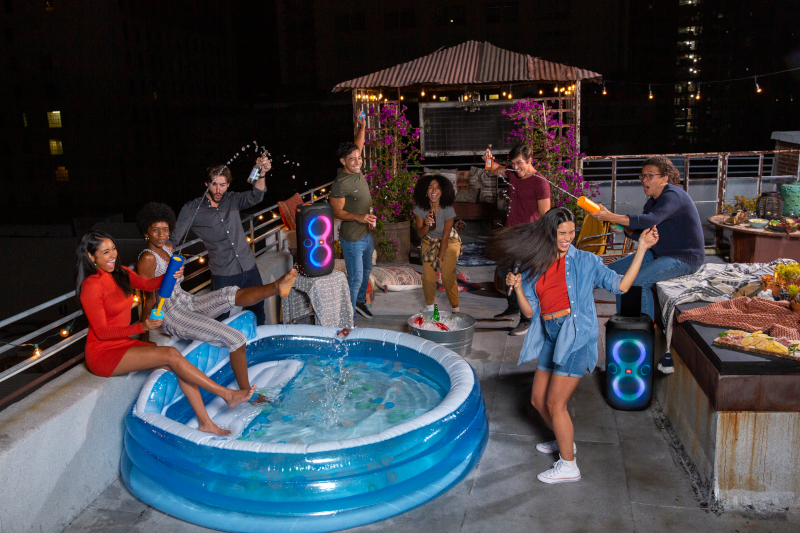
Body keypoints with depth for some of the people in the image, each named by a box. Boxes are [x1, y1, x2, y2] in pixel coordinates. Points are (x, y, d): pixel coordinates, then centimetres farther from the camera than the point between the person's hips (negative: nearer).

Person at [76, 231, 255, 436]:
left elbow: (147, 284, -3)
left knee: (177, 365, -12)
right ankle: (227, 395, -16)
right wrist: (141, 327, -31)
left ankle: (205, 423, -10)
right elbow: (102, 332, -19)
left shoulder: (120, 273, 9)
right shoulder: (91, 286, -16)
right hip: (103, 353, -8)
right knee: (171, 354, -21)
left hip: (124, 343, 8)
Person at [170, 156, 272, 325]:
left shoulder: (232, 200, 4)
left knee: (258, 314, 17)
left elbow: (254, 197, -13)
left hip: (249, 269, 3)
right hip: (223, 276, -3)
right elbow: (172, 241, -2)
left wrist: (262, 173, -31)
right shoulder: (192, 209, -4)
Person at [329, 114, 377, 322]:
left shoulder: (356, 170, 1)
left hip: (366, 234, 9)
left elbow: (357, 146, 19)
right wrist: (358, 217, -30)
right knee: (355, 278, -4)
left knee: (366, 270, 24)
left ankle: (360, 301, 44)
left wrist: (362, 127, 12)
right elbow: (337, 212, -19)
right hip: (352, 239, -9)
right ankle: (349, 319, 6)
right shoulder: (341, 183, -22)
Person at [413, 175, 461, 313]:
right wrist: (426, 225, -35)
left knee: (448, 275, -14)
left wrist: (440, 258, -14)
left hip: (449, 242, -2)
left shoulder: (448, 209, -26)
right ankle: (429, 305, 21)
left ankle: (455, 307, 7)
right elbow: (420, 233, -12)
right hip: (429, 242, 3)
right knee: (428, 276, -5)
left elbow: (445, 236, -18)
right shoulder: (420, 208, -20)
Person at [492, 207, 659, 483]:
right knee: (538, 399, 15)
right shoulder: (536, 267, 10)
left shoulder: (584, 261, -1)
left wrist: (642, 247, -10)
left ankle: (568, 466, 14)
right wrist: (517, 287, -9)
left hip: (576, 337, -6)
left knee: (555, 403, -3)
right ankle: (564, 441, 42)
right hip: (551, 337, 6)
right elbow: (530, 311, 8)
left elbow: (621, 285, -7)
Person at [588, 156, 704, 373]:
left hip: (685, 258, -10)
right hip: (658, 254, 10)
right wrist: (624, 227, -10)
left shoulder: (673, 195, -19)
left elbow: (651, 221, -37)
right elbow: (641, 234, 12)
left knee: (639, 281, -30)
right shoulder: (653, 200, 11)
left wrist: (610, 217, -44)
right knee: (614, 270, 1)